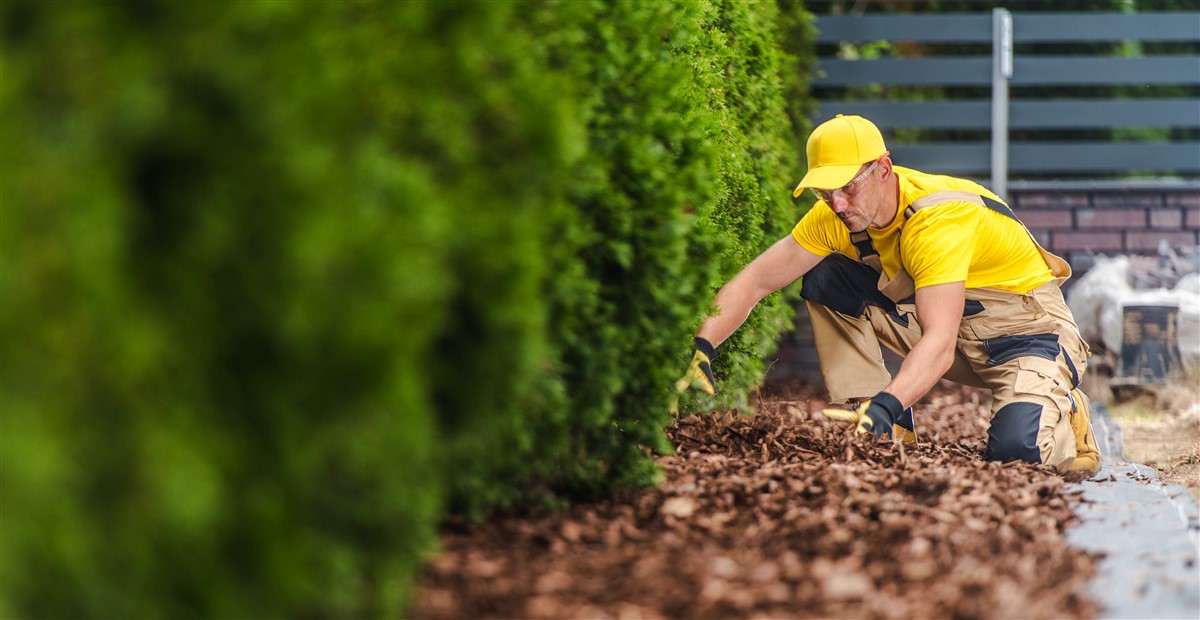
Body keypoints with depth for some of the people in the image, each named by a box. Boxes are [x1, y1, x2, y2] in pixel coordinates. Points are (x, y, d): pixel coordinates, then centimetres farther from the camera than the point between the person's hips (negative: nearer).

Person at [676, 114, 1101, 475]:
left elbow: (939, 345, -44)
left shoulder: (941, 218, -34)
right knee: (825, 281, -10)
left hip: (1028, 330, -6)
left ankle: (1064, 412, 5)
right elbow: (755, 281, -11)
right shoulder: (837, 214, -12)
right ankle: (892, 436, -5)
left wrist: (885, 407, -58)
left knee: (1017, 449, -34)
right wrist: (700, 352, -26)